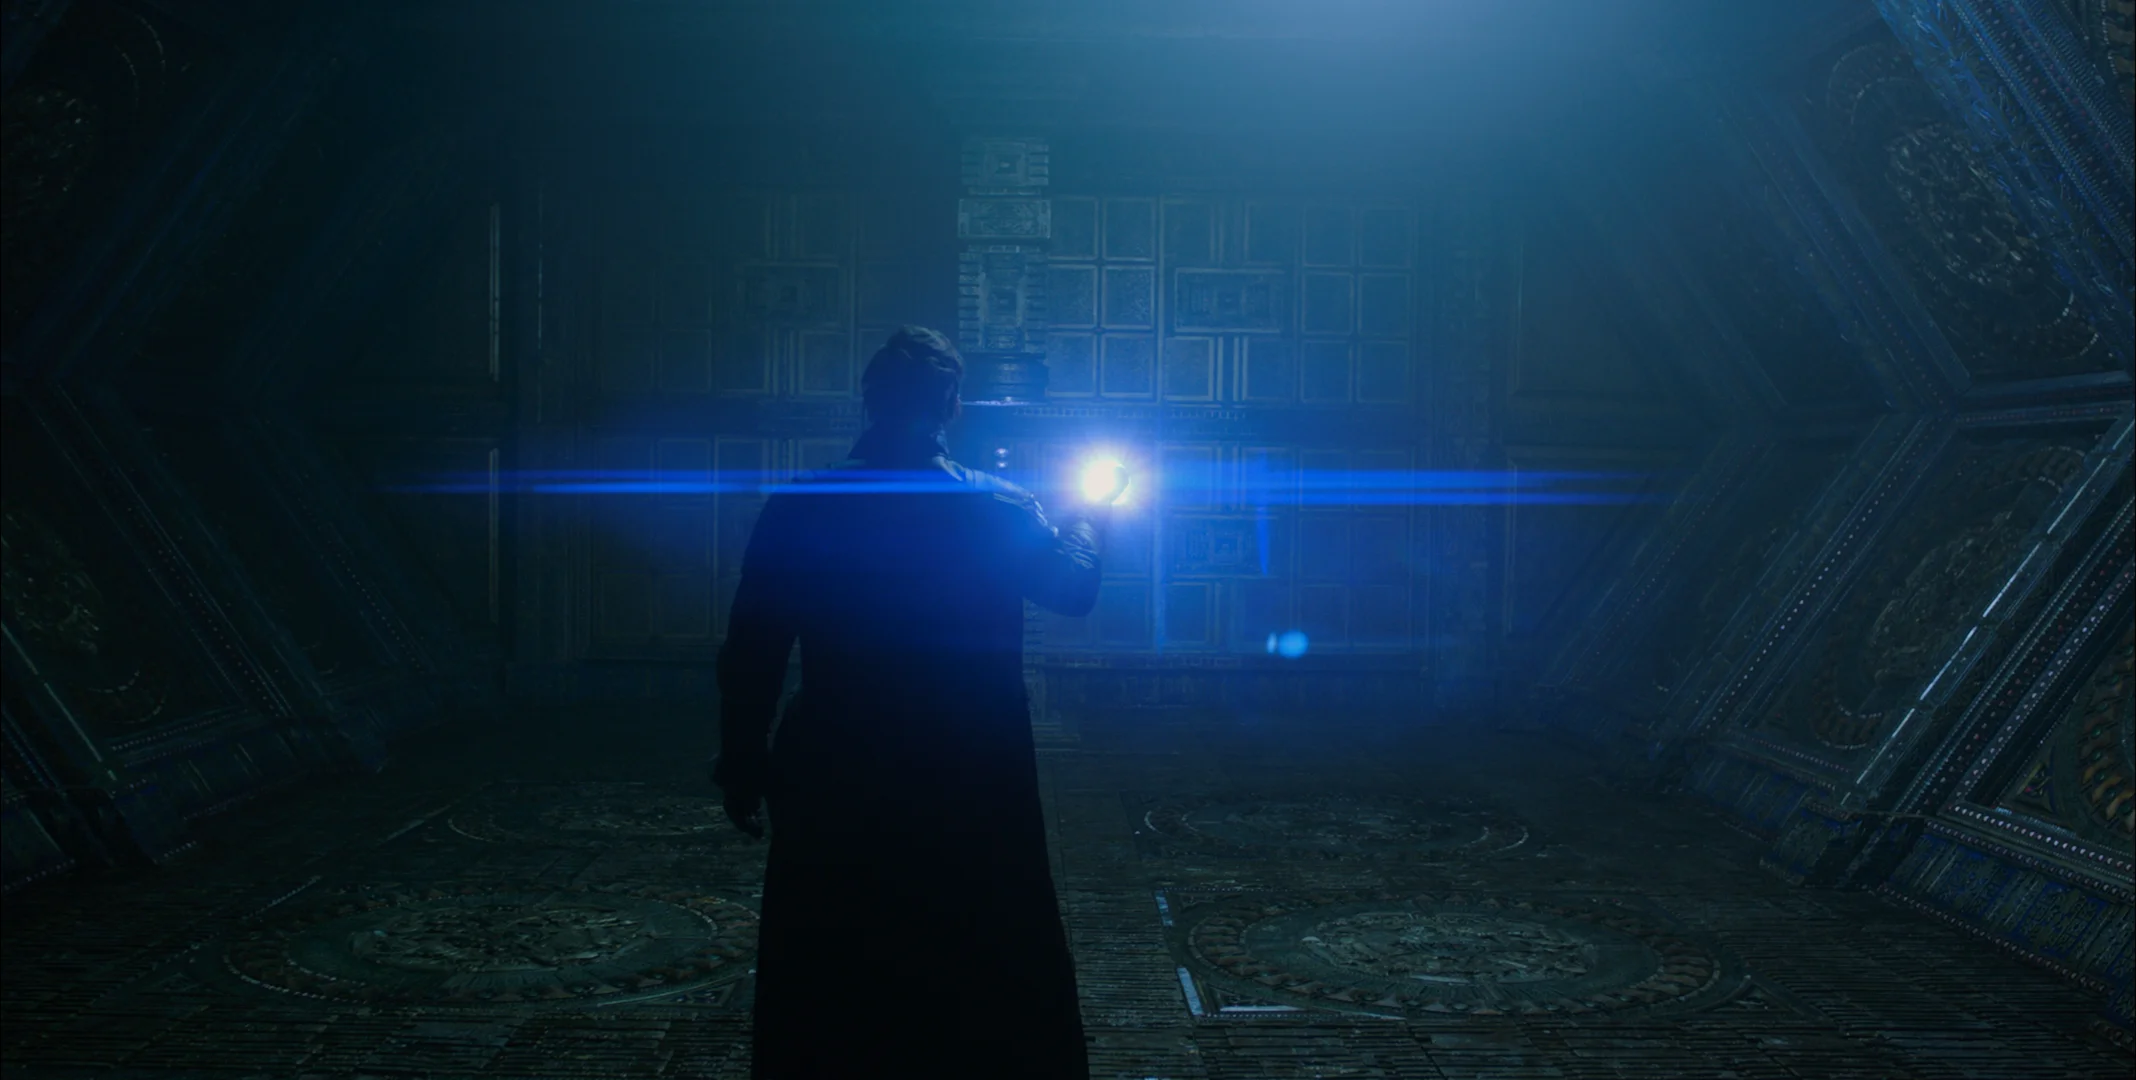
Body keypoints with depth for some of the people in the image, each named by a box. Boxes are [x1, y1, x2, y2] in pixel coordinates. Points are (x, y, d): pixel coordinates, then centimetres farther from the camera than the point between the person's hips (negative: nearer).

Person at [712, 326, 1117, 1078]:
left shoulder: (798, 511, -7)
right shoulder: (1001, 511, -7)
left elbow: (751, 656, -6)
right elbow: (1074, 589, 10)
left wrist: (743, 764, 5)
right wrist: (1089, 521, 29)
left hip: (837, 790, 0)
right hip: (975, 793, 0)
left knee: (828, 1003, 13)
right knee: (998, 1000, 15)